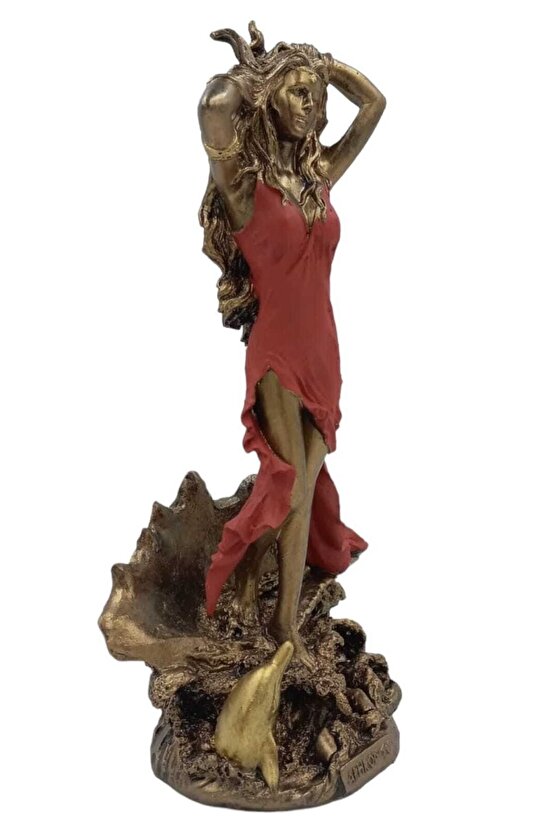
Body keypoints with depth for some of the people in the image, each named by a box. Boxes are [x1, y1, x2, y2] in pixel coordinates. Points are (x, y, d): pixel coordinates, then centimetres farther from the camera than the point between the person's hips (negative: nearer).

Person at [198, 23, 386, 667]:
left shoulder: (319, 173, 8)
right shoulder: (244, 176, -8)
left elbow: (374, 102, 14)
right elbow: (215, 108, -29)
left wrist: (315, 58, 9)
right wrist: (245, 68, -9)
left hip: (321, 347, 6)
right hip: (276, 349, -5)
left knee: (307, 480, 9)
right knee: (294, 481, -1)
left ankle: (286, 619, 24)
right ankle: (244, 568, 27)